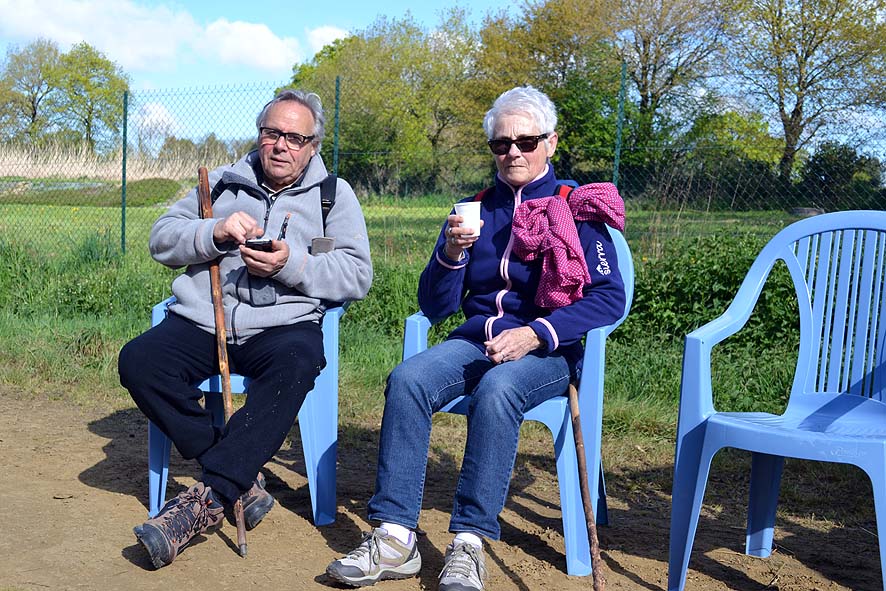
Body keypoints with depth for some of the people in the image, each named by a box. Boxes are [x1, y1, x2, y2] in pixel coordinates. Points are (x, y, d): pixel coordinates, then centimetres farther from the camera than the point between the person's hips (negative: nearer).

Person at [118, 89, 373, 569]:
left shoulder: (334, 195, 12)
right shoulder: (222, 183, 20)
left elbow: (358, 275, 0)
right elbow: (161, 239, 12)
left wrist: (293, 265, -15)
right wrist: (214, 232, -7)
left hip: (282, 325, -2)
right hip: (202, 319, 3)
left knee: (295, 363, -37)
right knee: (138, 361, -24)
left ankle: (209, 497, -30)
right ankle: (241, 476, -17)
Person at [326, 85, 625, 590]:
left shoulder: (576, 208, 3)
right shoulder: (475, 210, 14)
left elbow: (610, 297, -9)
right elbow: (435, 306, 10)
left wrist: (536, 334, -20)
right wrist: (450, 254, -10)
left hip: (548, 352, -3)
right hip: (477, 340, 4)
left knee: (497, 388, -36)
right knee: (407, 380, -26)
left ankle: (469, 544, -30)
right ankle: (395, 539, -26)